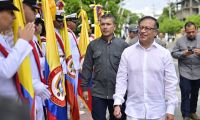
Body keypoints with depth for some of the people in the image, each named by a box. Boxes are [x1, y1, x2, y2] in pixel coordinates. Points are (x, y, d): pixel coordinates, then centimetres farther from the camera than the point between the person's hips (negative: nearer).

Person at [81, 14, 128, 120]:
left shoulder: (123, 45, -2)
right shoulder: (93, 45, 2)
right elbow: (87, 68, 5)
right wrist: (84, 87, 3)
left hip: (118, 92, 0)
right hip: (97, 93, 0)